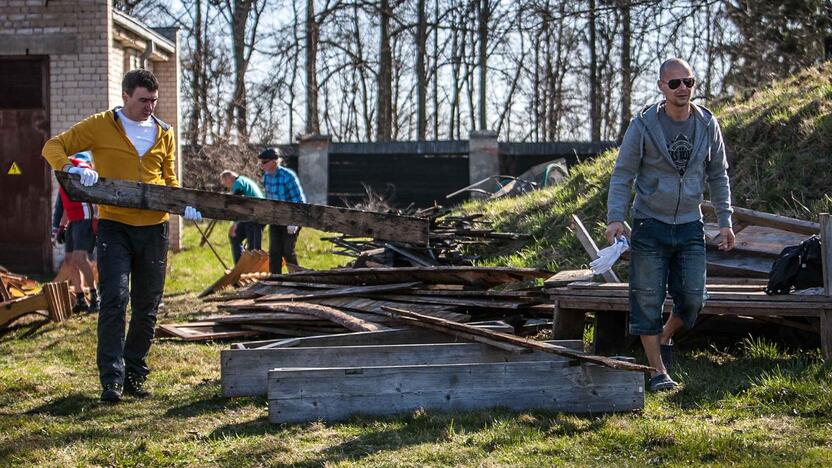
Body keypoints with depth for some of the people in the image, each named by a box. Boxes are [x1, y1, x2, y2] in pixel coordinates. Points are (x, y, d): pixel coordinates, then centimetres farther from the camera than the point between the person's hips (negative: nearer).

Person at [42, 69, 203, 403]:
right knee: (114, 300, -14)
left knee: (147, 308, 9)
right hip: (114, 226, -4)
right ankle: (111, 379, -10)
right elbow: (54, 147, -2)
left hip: (153, 228, 4)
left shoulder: (164, 133, 11)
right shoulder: (100, 126, -1)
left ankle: (134, 374, 21)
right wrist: (72, 168, -22)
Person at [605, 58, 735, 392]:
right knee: (647, 301, -4)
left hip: (690, 226, 3)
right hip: (650, 226, -3)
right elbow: (622, 175, -4)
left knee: (692, 299, 0)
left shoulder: (707, 125, 3)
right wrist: (615, 217, -14)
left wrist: (725, 220, 7)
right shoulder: (643, 125, -7)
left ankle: (665, 337, 31)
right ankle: (658, 371, 7)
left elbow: (718, 176, 12)